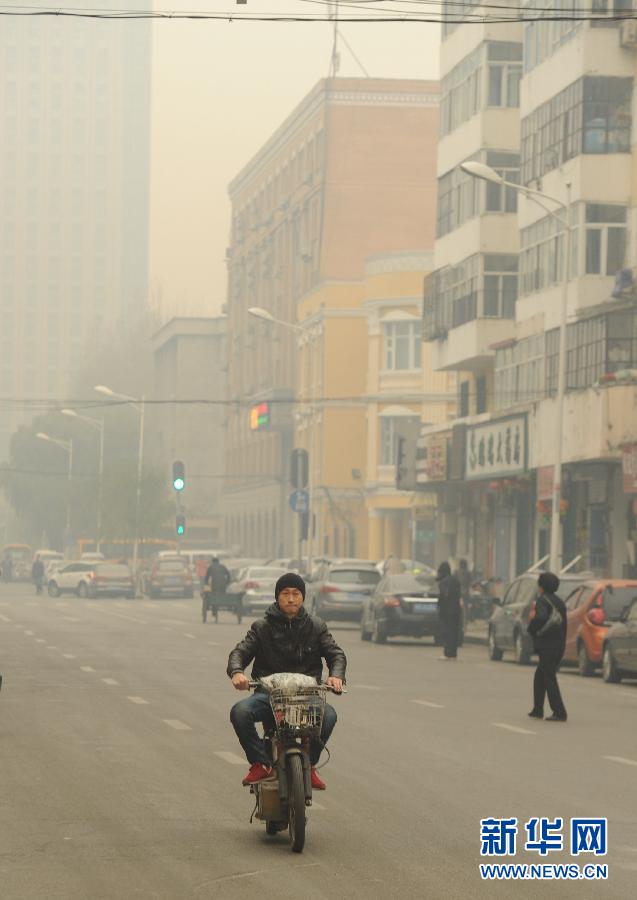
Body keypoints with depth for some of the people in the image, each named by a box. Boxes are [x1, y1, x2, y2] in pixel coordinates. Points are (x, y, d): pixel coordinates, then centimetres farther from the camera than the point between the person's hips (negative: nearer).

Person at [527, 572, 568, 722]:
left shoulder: (542, 600, -10)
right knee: (539, 676, 20)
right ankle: (538, 710, 22)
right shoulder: (559, 601, 15)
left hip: (546, 646, -8)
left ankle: (559, 712, -12)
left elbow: (541, 618, -29)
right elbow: (564, 624, 16)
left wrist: (531, 627, -11)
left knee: (549, 679, -6)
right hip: (559, 646, 8)